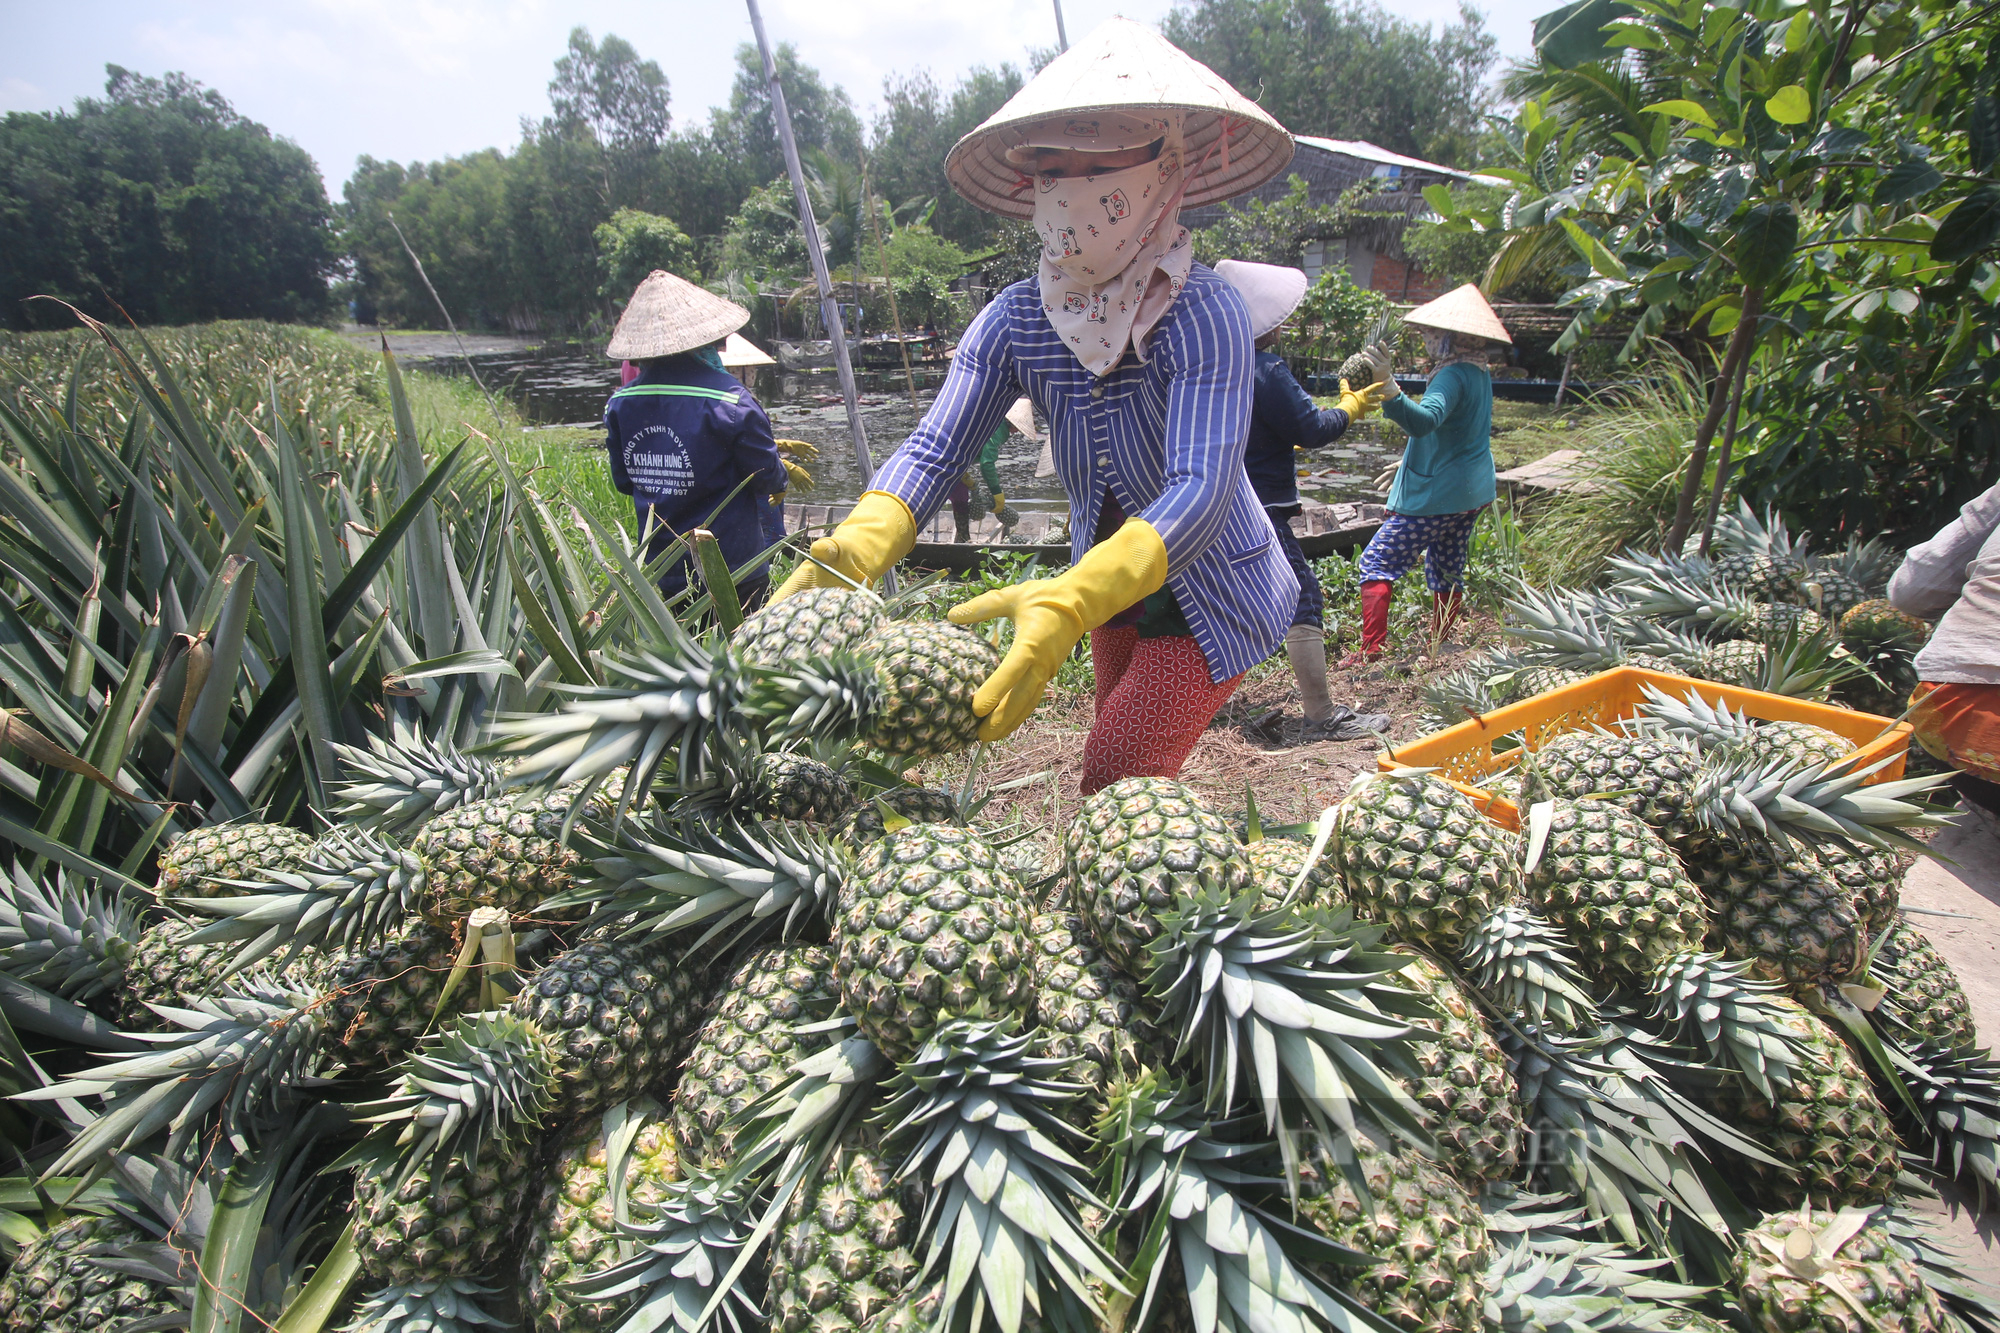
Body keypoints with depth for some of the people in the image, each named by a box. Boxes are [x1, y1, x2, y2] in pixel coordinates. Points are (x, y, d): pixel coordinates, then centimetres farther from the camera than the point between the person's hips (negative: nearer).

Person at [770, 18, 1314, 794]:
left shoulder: (1203, 314, -27)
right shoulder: (1015, 322, -11)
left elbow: (1200, 490, -38)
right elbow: (933, 450, -19)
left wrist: (1070, 601, -54)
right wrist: (853, 552, -39)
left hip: (1209, 595, -5)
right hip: (1111, 589, 6)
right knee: (1135, 784, 22)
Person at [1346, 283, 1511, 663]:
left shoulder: (1453, 376, -20)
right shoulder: (1479, 373, 10)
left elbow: (1424, 420, -37)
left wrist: (1389, 387, -48)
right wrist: (1410, 463, 27)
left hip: (1437, 494, -10)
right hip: (1473, 491, 10)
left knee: (1377, 562, -7)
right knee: (1447, 573, 18)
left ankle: (1372, 649, -12)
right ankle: (1440, 646, 28)